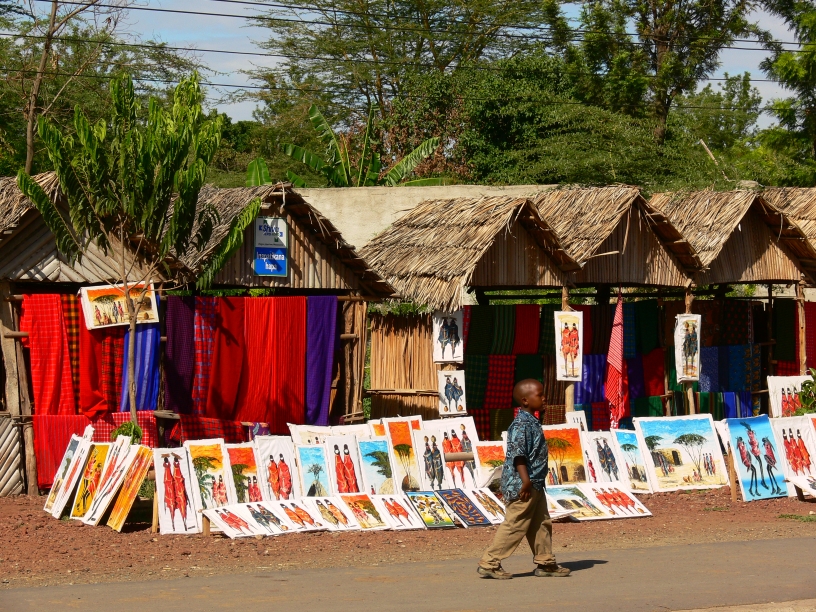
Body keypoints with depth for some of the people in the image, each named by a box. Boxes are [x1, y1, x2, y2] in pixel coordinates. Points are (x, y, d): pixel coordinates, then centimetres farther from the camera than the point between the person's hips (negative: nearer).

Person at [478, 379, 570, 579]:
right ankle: (489, 564, 0)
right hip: (521, 486, -10)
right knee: (514, 525, -5)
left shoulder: (532, 422, 14)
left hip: (534, 485, 10)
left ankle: (546, 562, 22)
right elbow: (518, 454, -26)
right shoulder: (521, 425, -18)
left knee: (542, 523, 14)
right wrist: (525, 481, -30)